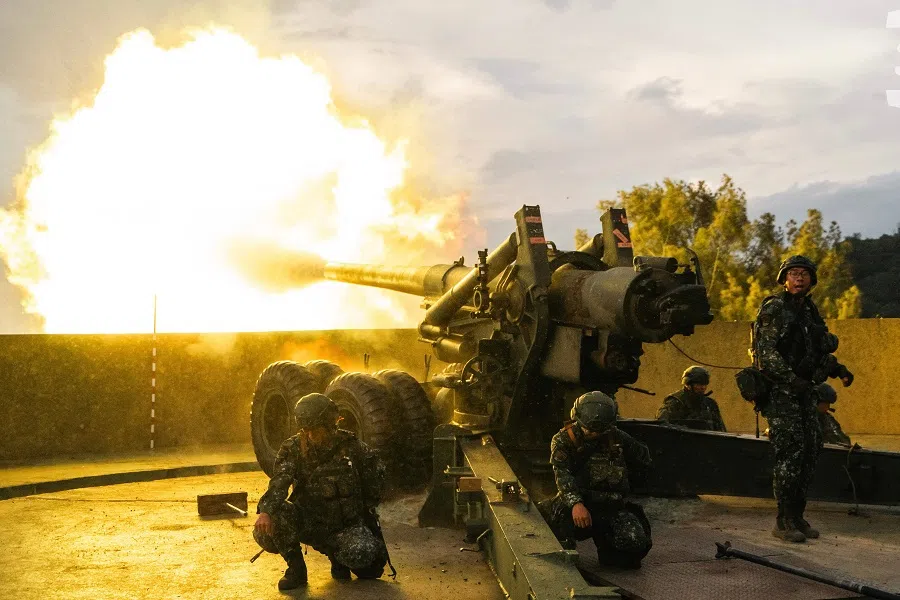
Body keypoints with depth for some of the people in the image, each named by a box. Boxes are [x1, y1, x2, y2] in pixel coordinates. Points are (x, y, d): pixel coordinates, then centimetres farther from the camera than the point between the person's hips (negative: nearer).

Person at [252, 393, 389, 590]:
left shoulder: (351, 447, -7)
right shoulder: (293, 449, -7)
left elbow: (376, 476, 8)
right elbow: (278, 484, -23)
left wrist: (366, 509, 8)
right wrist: (266, 511, -41)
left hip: (347, 525, 0)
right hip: (310, 523, 0)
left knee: (361, 555, -32)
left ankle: (337, 554, 7)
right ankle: (296, 569, -3)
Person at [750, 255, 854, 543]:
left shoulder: (810, 311, 16)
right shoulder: (774, 309, -7)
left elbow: (819, 351, 24)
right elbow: (766, 350, -17)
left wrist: (837, 369, 7)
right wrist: (791, 379, -24)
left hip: (804, 389, 8)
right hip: (779, 389, -8)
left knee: (811, 450, 7)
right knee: (790, 451, -12)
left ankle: (797, 516, 17)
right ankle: (784, 521, -6)